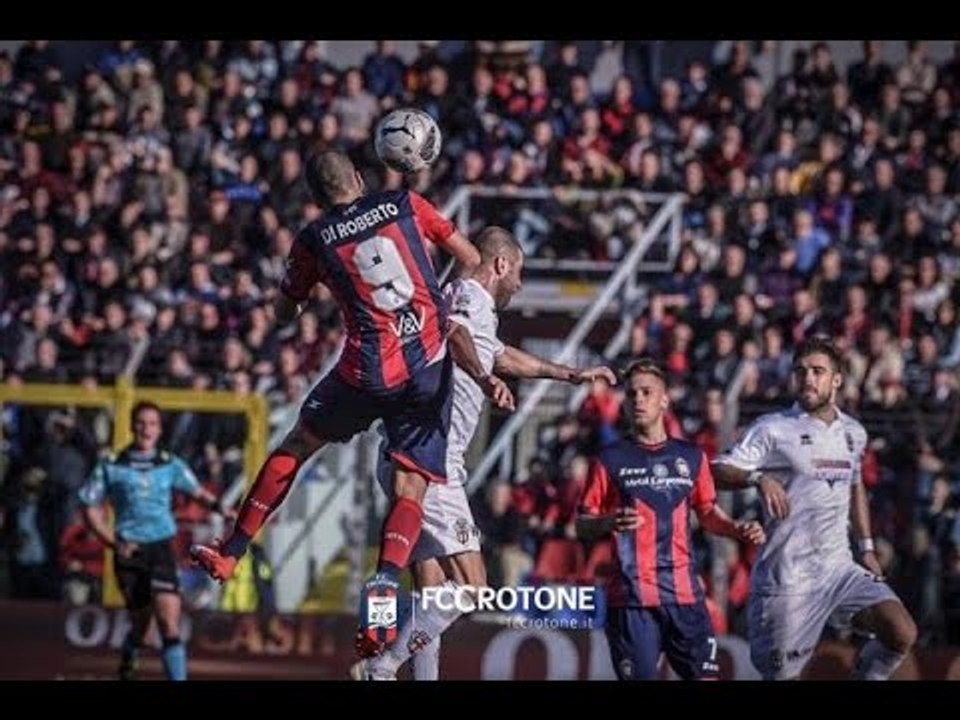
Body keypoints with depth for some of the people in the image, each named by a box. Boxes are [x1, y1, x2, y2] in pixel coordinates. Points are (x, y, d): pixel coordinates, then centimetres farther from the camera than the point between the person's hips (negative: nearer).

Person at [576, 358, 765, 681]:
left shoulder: (691, 456, 13)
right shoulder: (611, 460, 4)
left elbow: (708, 513, 23)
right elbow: (583, 526, 4)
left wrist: (738, 530, 4)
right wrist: (609, 523, -17)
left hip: (684, 592, 3)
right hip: (631, 597, -3)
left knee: (705, 675, -1)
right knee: (637, 677, -5)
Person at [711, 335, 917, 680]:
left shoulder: (853, 432, 14)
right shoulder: (773, 429, -4)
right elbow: (719, 471, -14)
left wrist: (866, 548, 24)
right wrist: (758, 477, -34)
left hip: (841, 568, 5)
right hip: (788, 576, -5)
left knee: (902, 633, -12)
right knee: (779, 673, -6)